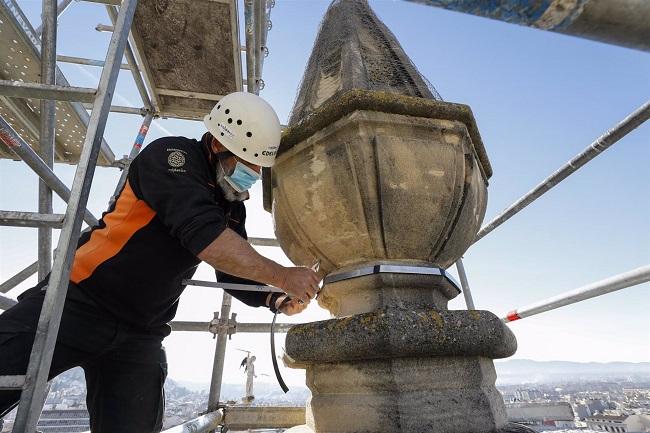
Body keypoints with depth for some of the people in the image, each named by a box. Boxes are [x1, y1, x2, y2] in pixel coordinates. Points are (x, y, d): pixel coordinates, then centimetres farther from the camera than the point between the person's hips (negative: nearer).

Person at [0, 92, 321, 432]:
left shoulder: (232, 207, 7)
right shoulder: (172, 156, -16)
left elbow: (236, 273, 11)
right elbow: (203, 236, -31)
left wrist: (274, 300, -8)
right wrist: (282, 276, -27)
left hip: (140, 335, 6)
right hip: (77, 302, -5)